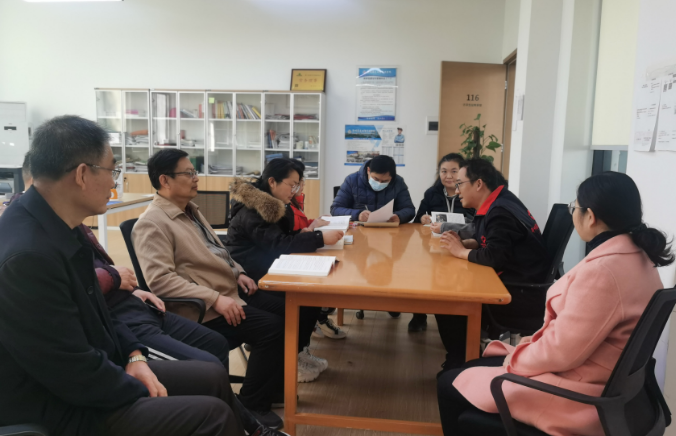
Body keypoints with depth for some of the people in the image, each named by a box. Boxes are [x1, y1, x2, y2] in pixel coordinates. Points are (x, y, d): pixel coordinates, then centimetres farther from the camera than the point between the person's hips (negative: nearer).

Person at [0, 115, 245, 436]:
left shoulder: (57, 228, 1)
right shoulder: (27, 255, -30)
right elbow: (77, 374, -26)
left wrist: (134, 355, 1)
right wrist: (145, 395, -12)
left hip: (85, 373, 10)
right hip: (63, 410, -9)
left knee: (214, 377, 11)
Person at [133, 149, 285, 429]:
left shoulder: (191, 211, 16)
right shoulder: (153, 223, -14)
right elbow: (160, 280, -24)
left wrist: (237, 272, 6)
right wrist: (215, 298, -27)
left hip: (229, 295, 9)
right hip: (205, 312, -9)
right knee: (273, 327, -21)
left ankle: (272, 386, 15)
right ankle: (252, 404, -2)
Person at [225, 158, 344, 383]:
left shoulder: (273, 204, 11)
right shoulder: (250, 210, -19)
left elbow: (286, 238, 15)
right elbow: (277, 244, -26)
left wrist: (310, 233, -3)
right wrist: (319, 238, -25)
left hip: (265, 275, 9)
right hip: (246, 281, -9)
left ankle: (300, 351, 7)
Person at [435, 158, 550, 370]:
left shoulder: (500, 213, -19)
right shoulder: (499, 203, 10)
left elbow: (495, 257, -27)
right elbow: (486, 241, 22)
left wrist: (460, 252, -12)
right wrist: (462, 243, 3)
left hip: (525, 294, -10)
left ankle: (459, 363, 5)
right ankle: (465, 355, 17)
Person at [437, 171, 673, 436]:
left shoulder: (603, 269, -29)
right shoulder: (636, 256, 3)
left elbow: (561, 351, -25)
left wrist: (516, 358, -8)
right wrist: (527, 348, 6)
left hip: (573, 392, -10)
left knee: (450, 385, -1)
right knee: (471, 369, 20)